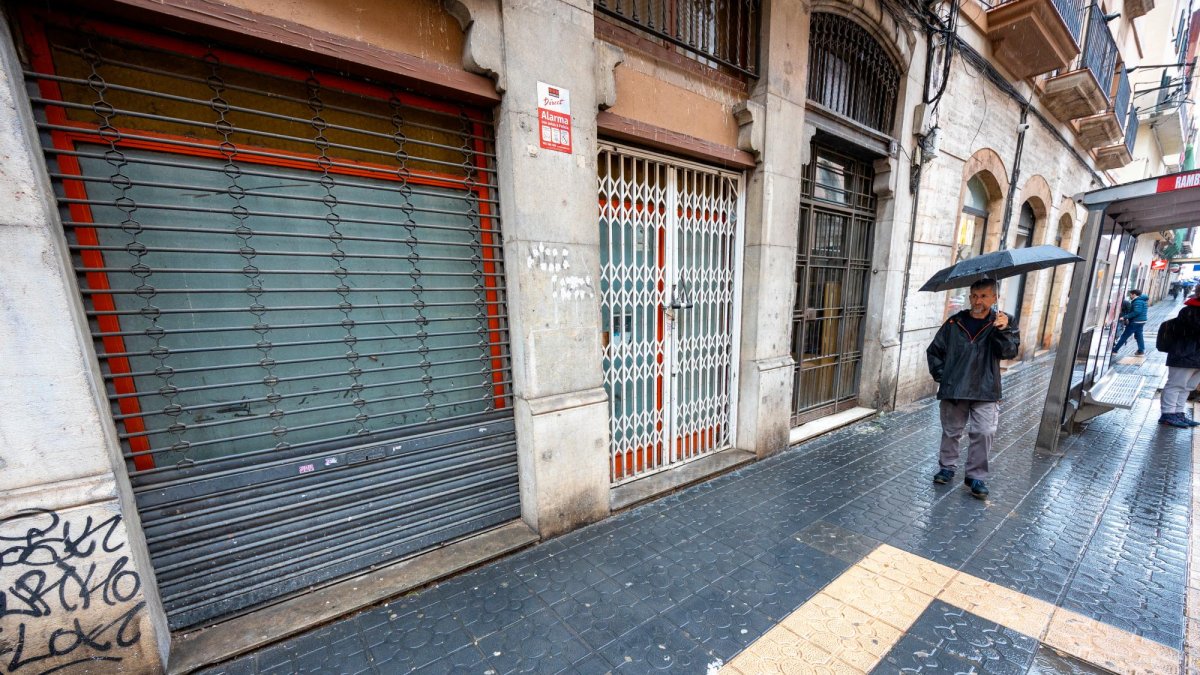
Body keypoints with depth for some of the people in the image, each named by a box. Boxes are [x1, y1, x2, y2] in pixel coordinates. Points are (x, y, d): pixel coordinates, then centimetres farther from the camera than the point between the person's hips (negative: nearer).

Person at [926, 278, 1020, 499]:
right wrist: (941, 375, 0)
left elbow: (1010, 352, -15)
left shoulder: (1002, 324, 1)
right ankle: (947, 466, 27)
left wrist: (1003, 331, -32)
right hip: (953, 390, 1)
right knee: (951, 431, 12)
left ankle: (976, 476, 13)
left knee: (983, 433, -2)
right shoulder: (954, 323, 2)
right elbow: (934, 351, 8)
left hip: (985, 392, -1)